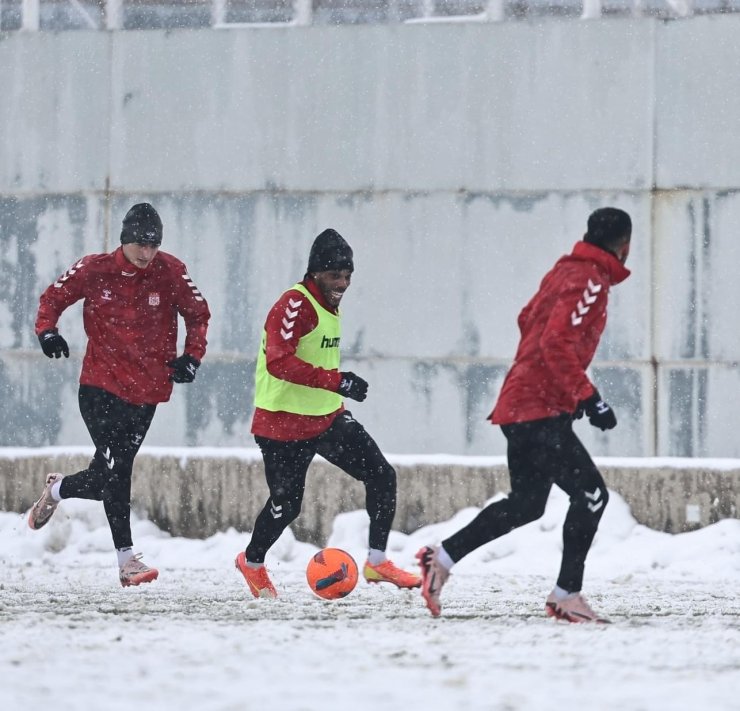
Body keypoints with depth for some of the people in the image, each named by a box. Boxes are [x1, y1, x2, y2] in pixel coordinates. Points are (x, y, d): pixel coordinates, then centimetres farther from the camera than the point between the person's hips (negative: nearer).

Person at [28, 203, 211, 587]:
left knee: (110, 476, 3)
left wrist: (191, 356, -3)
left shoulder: (170, 272, -2)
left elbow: (198, 314, 10)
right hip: (100, 386, -2)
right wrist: (47, 330, -10)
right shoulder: (95, 270, -4)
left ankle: (57, 490, 34)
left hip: (146, 391, 2)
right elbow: (53, 297, 9)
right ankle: (126, 558, -6)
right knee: (114, 473, -13)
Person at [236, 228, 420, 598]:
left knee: (381, 476, -2)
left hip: (328, 416, 8)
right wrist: (337, 381, -36)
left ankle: (377, 562, 6)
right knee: (286, 503, 2)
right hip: (284, 424, -8)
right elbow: (278, 362, -33)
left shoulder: (329, 304, 9)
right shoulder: (294, 305, -21)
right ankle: (252, 562, 30)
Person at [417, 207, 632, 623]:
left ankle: (443, 558, 19)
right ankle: (567, 595, -6)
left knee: (526, 504, 17)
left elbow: (529, 320, 24)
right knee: (591, 494, -8)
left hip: (522, 402, 10)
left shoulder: (566, 270, 13)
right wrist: (588, 398, -24)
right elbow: (556, 344, -25)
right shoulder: (590, 281, -15)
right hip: (541, 411, -10)